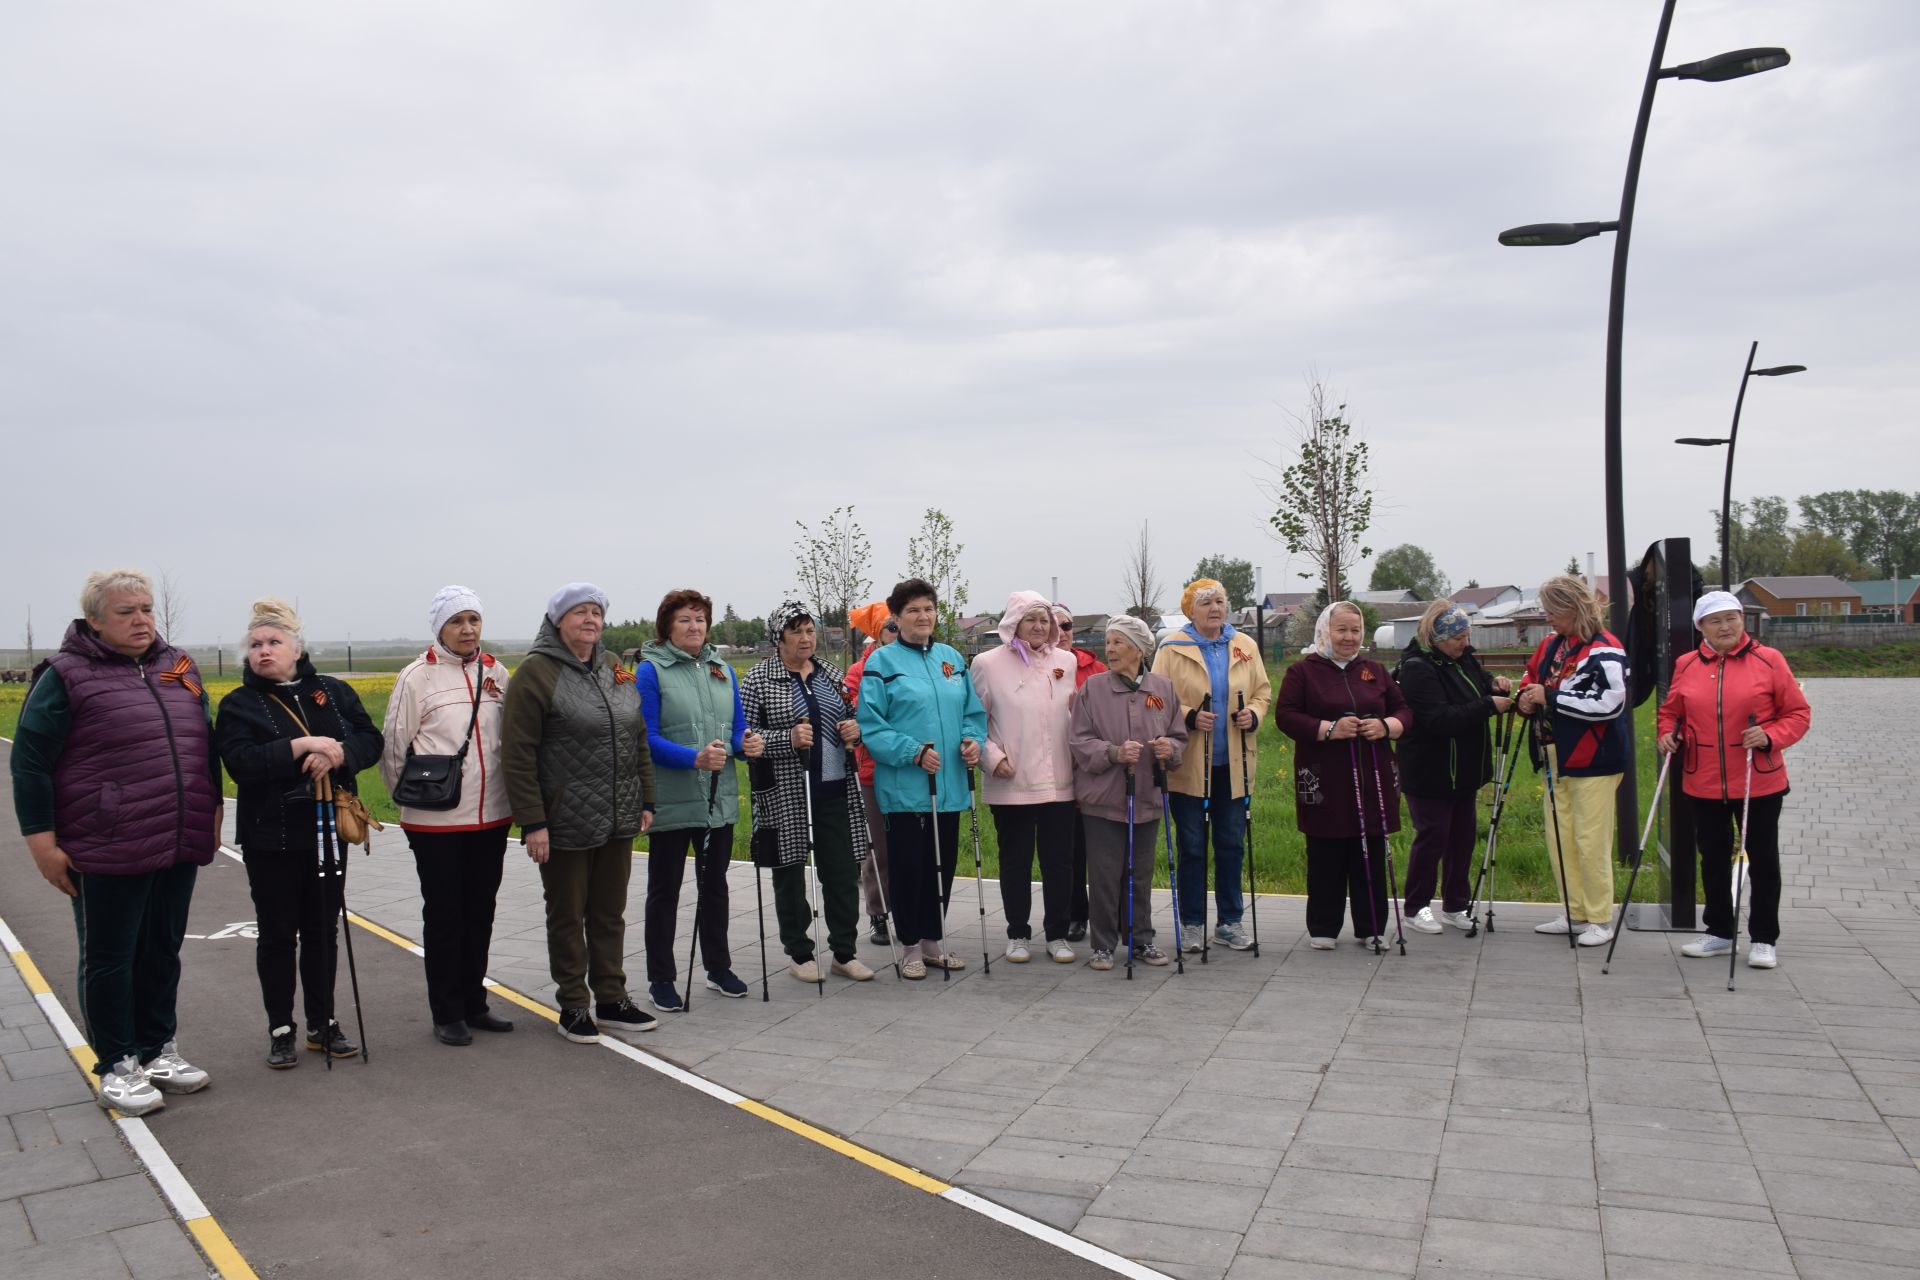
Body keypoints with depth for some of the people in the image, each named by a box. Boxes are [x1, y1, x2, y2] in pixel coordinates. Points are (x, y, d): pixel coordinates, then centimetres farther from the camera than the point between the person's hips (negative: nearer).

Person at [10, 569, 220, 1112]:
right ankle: (116, 1066, 21)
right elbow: (29, 761, -6)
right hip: (108, 854, -5)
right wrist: (42, 841, -9)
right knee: (109, 959, 8)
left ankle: (159, 1049, 31)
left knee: (163, 953, 16)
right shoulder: (68, 675, -7)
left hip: (179, 848, 5)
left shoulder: (178, 667, 9)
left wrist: (213, 814, 17)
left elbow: (205, 747, 18)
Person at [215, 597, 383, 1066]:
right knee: (278, 935, 7)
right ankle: (280, 1031, 18)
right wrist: (300, 747, -28)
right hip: (272, 838, -3)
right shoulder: (239, 705, -3)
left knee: (324, 930, 11)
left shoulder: (334, 692, 5)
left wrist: (338, 755, -23)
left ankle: (322, 1023, 23)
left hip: (329, 832, 3)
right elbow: (240, 763, -19)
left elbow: (371, 741, -3)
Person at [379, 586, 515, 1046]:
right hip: (437, 821, -4)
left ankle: (474, 1004, 27)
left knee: (480, 912, 13)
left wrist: (508, 793, 9)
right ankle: (446, 1013, 18)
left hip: (490, 817, 4)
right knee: (444, 916, 6)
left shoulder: (496, 672, 5)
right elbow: (394, 745, -3)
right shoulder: (417, 676, -8)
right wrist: (412, 797, 0)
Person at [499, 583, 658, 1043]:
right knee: (568, 916, 8)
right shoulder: (537, 672, -9)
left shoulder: (614, 668, 10)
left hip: (617, 819, 6)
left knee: (610, 913, 14)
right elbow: (517, 754, -13)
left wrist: (645, 800, 11)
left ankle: (611, 1000, 26)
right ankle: (573, 1007, 20)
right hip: (566, 823, -6)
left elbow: (638, 739, 16)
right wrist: (532, 822, -16)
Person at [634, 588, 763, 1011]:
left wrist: (746, 745, -12)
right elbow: (646, 738, -15)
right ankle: (660, 979, 16)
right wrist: (696, 758, -28)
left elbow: (738, 727, 11)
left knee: (714, 884, 17)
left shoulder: (722, 669, 9)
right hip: (671, 801, -5)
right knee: (665, 890, 6)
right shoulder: (651, 671, -8)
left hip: (720, 798, 5)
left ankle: (718, 968, 30)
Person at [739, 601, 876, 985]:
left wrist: (856, 729, -1)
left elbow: (851, 720, 22)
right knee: (790, 873, 7)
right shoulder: (759, 679, -4)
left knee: (843, 871, 5)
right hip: (785, 794, -4)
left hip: (835, 789, 4)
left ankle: (845, 951, 18)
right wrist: (788, 739, -23)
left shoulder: (832, 674, 12)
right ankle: (799, 953, 20)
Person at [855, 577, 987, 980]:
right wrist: (913, 752, -19)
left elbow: (973, 712, 17)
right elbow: (871, 727, -9)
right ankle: (912, 947, 16)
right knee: (909, 866, 1)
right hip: (904, 786, -5)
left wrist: (973, 741, -4)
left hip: (949, 784, 5)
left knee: (943, 865, 12)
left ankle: (934, 940, 27)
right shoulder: (882, 663, -5)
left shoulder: (952, 658, 12)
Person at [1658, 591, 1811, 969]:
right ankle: (1719, 933, 27)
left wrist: (1771, 736, -18)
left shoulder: (1768, 660, -6)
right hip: (1703, 784, 3)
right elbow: (1671, 710, 15)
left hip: (1759, 783, -3)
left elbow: (1798, 713, -2)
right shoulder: (1686, 666, 2)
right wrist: (1668, 733, -4)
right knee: (1714, 858, 13)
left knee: (1763, 859, 7)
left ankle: (1764, 939, 19)